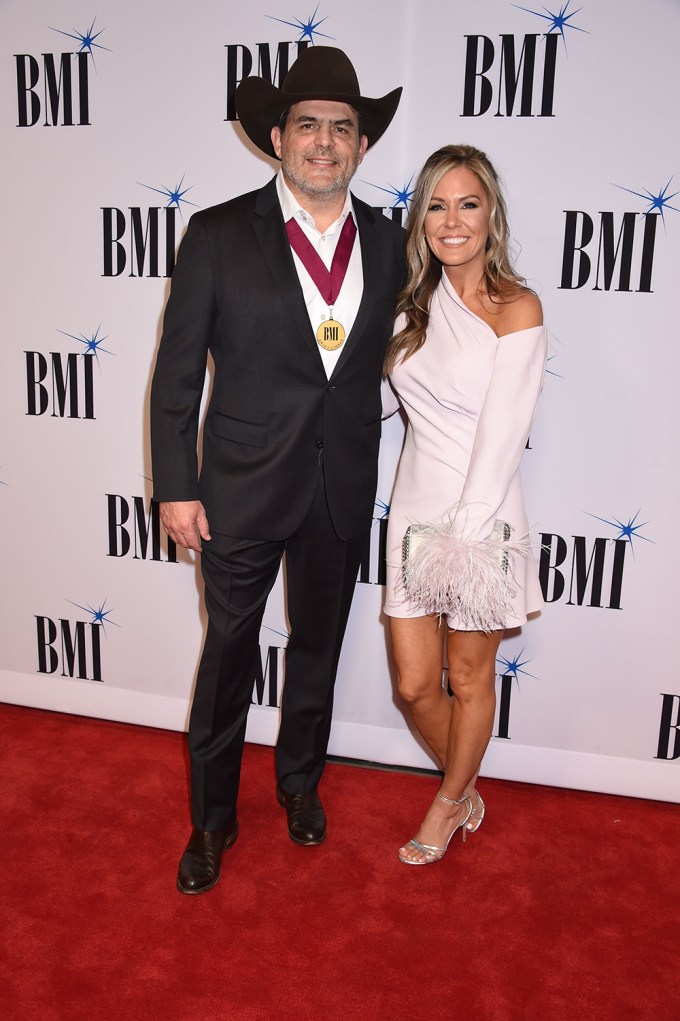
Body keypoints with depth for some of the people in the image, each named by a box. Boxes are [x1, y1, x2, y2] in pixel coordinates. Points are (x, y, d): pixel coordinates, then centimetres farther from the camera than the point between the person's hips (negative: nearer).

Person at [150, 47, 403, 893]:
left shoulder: (387, 242, 3)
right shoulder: (218, 235, -6)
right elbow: (177, 373, -6)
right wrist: (176, 487, -9)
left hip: (343, 493, 3)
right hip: (244, 487, -3)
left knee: (318, 647, 19)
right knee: (228, 653, 10)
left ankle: (300, 781, 44)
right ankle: (211, 815, 32)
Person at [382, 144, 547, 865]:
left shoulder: (516, 308, -11)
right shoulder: (417, 304, 7)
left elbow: (502, 435, -15)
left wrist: (465, 536, -18)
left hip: (481, 513, -5)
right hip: (415, 508, 5)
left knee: (470, 678, 13)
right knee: (415, 683, 11)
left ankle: (449, 803, 38)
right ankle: (466, 790, 39)